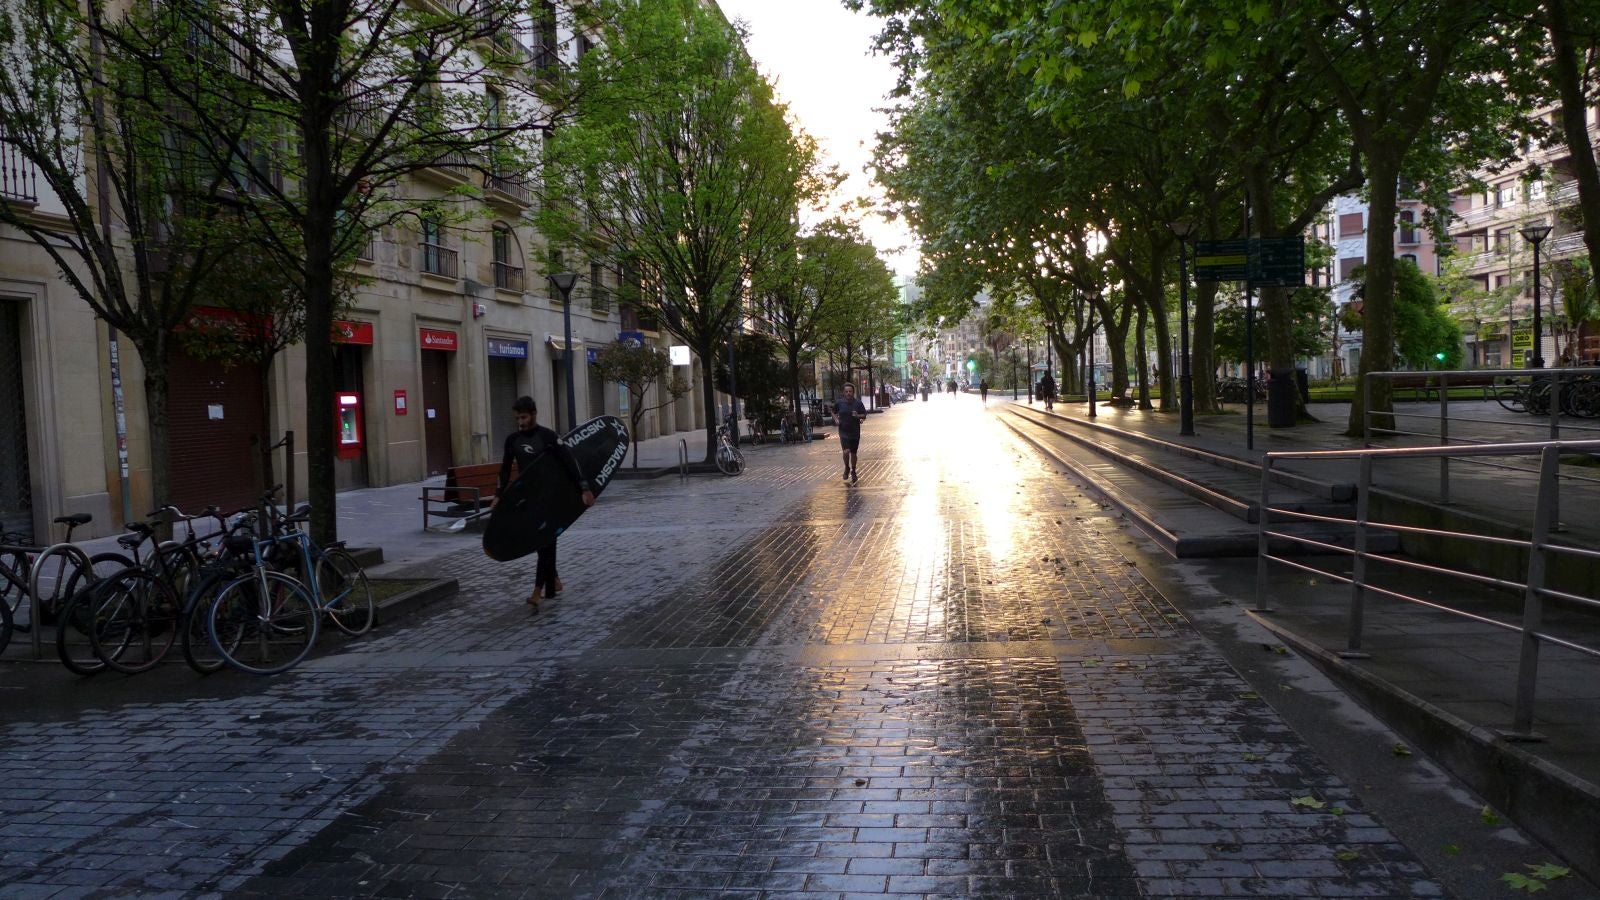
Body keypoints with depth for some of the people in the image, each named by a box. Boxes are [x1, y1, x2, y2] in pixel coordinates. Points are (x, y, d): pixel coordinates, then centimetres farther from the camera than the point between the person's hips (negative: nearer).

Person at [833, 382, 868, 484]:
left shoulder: (858, 403, -4)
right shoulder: (839, 402, -3)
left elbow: (864, 416, 0)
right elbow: (834, 412, 14)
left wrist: (858, 416, -20)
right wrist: (836, 419, -4)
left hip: (855, 432, 1)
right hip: (844, 432, -1)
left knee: (853, 453, 11)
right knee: (846, 451, -18)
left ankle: (853, 471, 32)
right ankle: (847, 468, 9)